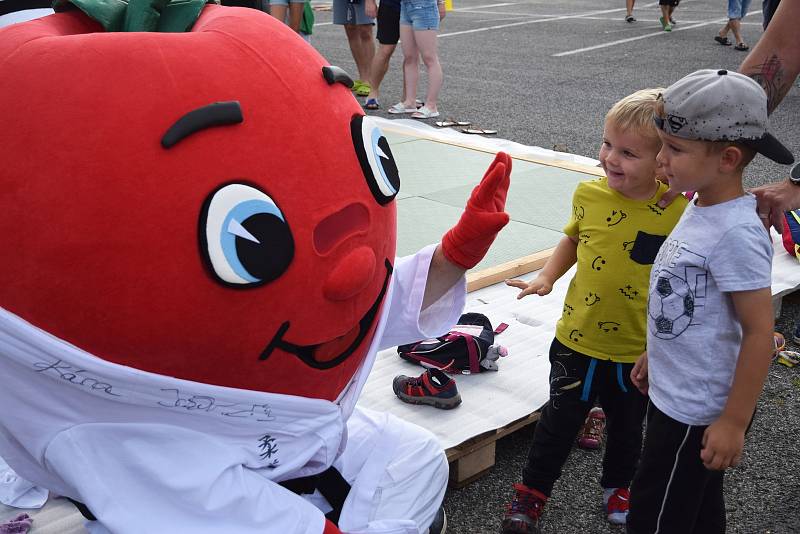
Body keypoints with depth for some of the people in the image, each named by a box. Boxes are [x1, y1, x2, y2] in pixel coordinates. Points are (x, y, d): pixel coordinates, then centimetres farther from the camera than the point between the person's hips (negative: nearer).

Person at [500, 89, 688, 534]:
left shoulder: (679, 211, -18)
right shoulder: (590, 194, -10)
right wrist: (547, 278, -3)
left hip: (639, 351, -1)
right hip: (578, 340, 1)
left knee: (628, 427, 22)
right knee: (560, 422, 15)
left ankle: (618, 487, 50)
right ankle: (532, 493, 37)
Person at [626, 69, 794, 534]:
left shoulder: (735, 233, -27)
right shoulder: (702, 208, 1)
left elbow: (759, 332, -24)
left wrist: (734, 423, -20)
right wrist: (655, 354, 23)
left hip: (699, 412, -9)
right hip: (677, 393, 9)